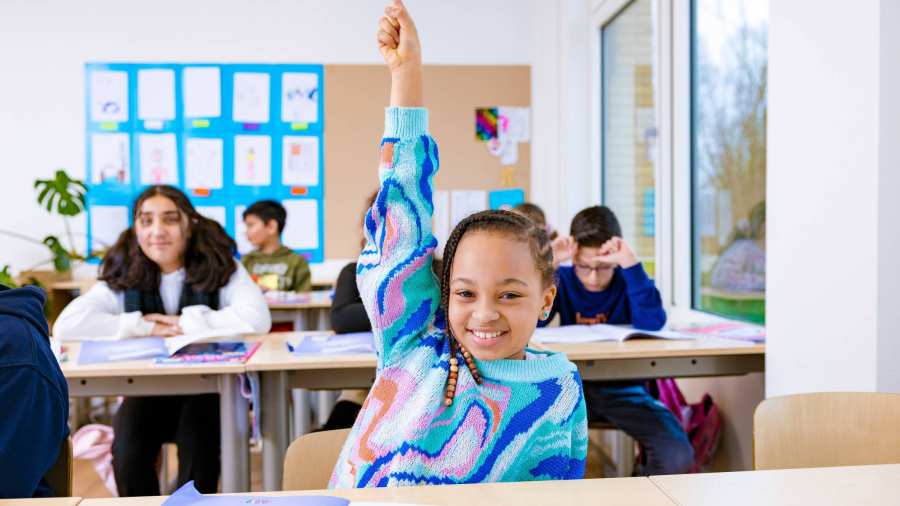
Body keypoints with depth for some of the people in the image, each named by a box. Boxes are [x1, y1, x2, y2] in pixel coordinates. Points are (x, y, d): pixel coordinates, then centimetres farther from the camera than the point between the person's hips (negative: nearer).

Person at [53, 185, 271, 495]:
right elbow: (66, 325, -16)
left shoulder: (220, 268, -8)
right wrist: (144, 325, -19)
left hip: (209, 389, -2)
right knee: (128, 454, -24)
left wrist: (186, 323, -21)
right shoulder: (121, 277, -3)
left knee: (198, 448, -29)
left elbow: (257, 318, -25)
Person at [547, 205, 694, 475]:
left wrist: (631, 263, -28)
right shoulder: (562, 280, 0)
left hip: (623, 387, 0)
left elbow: (652, 323, -23)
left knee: (676, 456, -21)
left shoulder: (628, 281, -3)